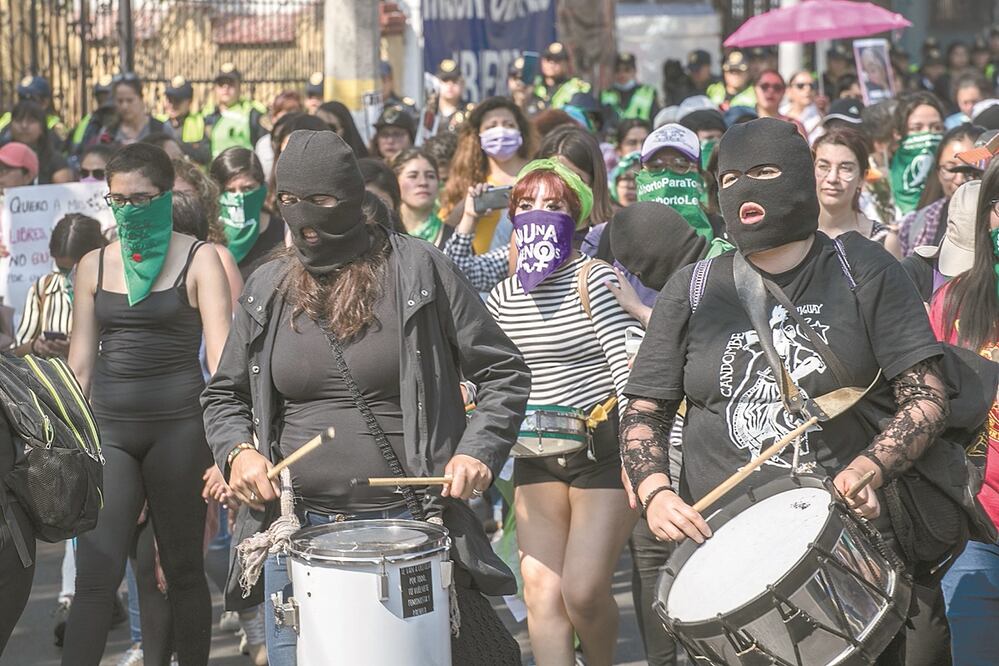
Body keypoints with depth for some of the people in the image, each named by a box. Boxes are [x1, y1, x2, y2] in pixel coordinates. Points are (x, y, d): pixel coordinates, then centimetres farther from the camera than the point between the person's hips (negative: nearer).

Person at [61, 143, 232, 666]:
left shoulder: (197, 260, -1)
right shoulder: (94, 265, 10)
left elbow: (220, 353, -9)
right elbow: (80, 360, 14)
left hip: (178, 425, -2)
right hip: (109, 428, 3)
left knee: (182, 566, 7)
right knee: (95, 573, -7)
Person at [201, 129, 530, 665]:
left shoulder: (417, 270, -4)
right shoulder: (267, 290, 6)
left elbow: (503, 372, 0)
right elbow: (224, 394, 17)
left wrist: (478, 452, -14)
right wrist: (237, 451, -3)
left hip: (407, 521, -3)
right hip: (297, 526, 3)